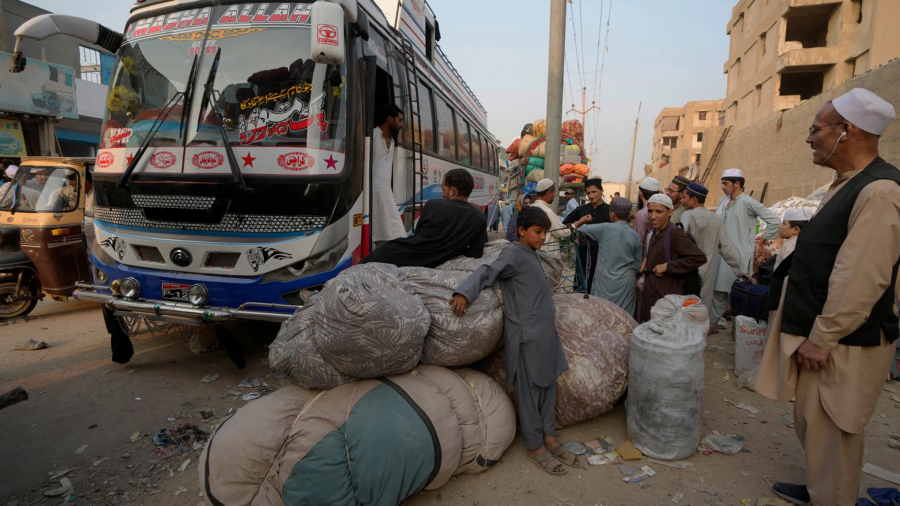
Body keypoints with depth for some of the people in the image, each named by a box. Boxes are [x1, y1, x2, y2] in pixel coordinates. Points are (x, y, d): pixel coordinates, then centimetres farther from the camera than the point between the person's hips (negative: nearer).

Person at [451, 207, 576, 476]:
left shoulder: (532, 254, 14)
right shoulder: (514, 254, -11)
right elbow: (487, 272, -23)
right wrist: (464, 293, -35)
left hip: (545, 332, 9)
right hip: (526, 335, -8)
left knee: (548, 385, 15)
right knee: (529, 391, 3)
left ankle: (549, 438, 29)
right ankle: (535, 447, 17)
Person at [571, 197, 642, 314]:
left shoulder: (605, 229, -7)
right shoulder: (635, 236, 3)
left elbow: (577, 229, 1)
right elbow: (638, 265, 7)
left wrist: (582, 220, 21)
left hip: (605, 281, -3)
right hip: (626, 282, 3)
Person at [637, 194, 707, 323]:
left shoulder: (675, 233, -15)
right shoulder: (655, 232, 9)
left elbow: (700, 257, -21)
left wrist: (667, 266, -20)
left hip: (666, 295, -7)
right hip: (650, 292, 8)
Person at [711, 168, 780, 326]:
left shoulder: (748, 202, -11)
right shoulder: (724, 201, 9)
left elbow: (774, 221, -10)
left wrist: (761, 243, -5)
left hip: (740, 255, -6)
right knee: (718, 289, 10)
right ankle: (714, 321, 20)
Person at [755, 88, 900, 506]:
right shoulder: (846, 185, 11)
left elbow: (861, 279, -25)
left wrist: (822, 338, -20)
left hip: (844, 345, -9)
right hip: (818, 335, 10)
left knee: (833, 431, 6)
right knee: (810, 422, 22)